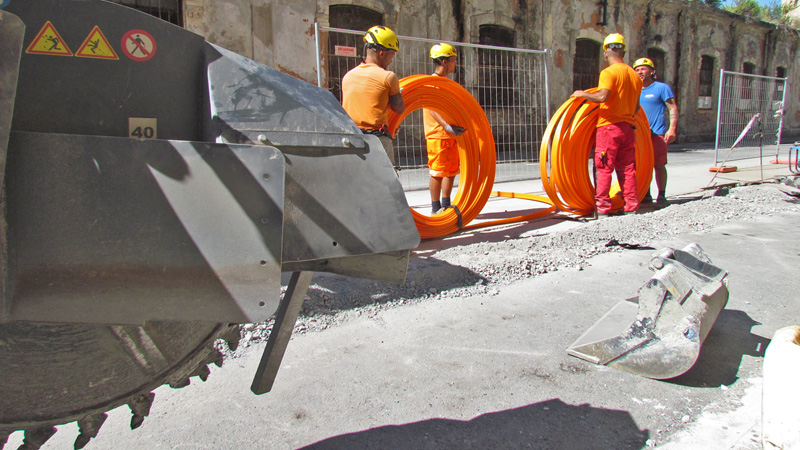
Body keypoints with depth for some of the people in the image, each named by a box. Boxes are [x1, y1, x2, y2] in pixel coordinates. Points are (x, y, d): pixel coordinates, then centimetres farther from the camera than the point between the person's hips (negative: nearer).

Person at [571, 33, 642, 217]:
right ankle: (631, 206, 14)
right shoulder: (634, 75, 12)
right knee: (627, 168, 11)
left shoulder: (609, 72, -10)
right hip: (628, 127, 6)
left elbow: (603, 96, -25)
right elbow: (636, 107, 16)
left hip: (609, 126, -6)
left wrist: (583, 94, -10)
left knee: (604, 168, -2)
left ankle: (602, 207, -3)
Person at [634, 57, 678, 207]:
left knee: (659, 165, -6)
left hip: (657, 133, -5)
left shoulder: (662, 87, 2)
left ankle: (662, 195, 1)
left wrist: (672, 129, -13)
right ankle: (646, 194, 15)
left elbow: (673, 108, -2)